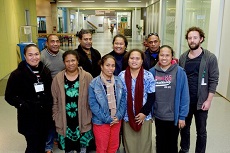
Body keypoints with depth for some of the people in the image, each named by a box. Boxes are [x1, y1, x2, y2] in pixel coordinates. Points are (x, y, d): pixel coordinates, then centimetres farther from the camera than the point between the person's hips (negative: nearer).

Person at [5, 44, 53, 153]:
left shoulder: (45, 71, 2)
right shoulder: (17, 74, -13)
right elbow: (9, 96, -10)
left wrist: (50, 104, -3)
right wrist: (22, 104, -23)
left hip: (45, 115, 5)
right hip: (28, 118, -4)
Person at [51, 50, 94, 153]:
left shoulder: (87, 77, -9)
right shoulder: (58, 78, -4)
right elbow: (55, 101, 4)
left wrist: (91, 117, -2)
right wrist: (56, 119, 4)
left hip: (82, 120, -1)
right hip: (65, 121, 1)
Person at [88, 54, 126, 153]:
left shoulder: (119, 81, 0)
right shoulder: (94, 83, -12)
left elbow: (123, 100, 2)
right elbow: (93, 104, -13)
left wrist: (119, 116, -10)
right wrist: (107, 119, -15)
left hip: (116, 121, 4)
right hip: (101, 122, -3)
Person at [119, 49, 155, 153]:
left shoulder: (148, 76, -3)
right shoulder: (121, 76, 1)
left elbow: (152, 97, -3)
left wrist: (144, 113, -10)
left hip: (144, 116, -1)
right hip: (127, 116, 1)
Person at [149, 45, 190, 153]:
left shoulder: (179, 72, -11)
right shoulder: (152, 72, -4)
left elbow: (184, 95, -10)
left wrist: (182, 116, -10)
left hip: (174, 117, -2)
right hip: (158, 116, 2)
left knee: (172, 144, 18)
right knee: (160, 143, 22)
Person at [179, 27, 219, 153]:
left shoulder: (210, 58, -9)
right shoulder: (183, 57, 2)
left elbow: (214, 80, -9)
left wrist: (208, 100, -12)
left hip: (201, 101, -3)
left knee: (201, 131, 12)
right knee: (184, 128, 18)